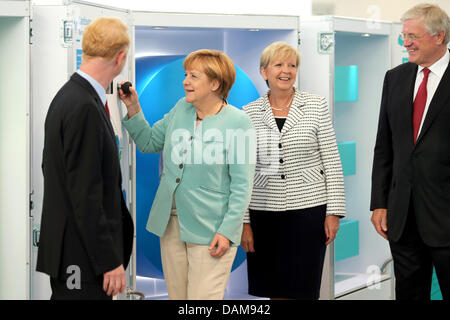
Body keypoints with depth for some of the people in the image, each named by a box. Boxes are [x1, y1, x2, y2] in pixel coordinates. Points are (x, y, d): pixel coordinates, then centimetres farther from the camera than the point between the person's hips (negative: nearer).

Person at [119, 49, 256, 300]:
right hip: (171, 222, 6)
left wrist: (227, 231, -15)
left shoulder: (239, 122, -11)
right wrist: (133, 109, 6)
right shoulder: (181, 109, 7)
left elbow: (242, 185, -11)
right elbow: (148, 142, 20)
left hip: (210, 229, -6)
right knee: (177, 296, 13)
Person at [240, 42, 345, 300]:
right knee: (275, 290, 6)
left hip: (308, 209, -1)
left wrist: (334, 211, -4)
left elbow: (332, 161, 1)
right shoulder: (250, 113, 4)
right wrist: (243, 221, 2)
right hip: (264, 211, 1)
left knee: (304, 289, 2)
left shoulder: (316, 106, 1)